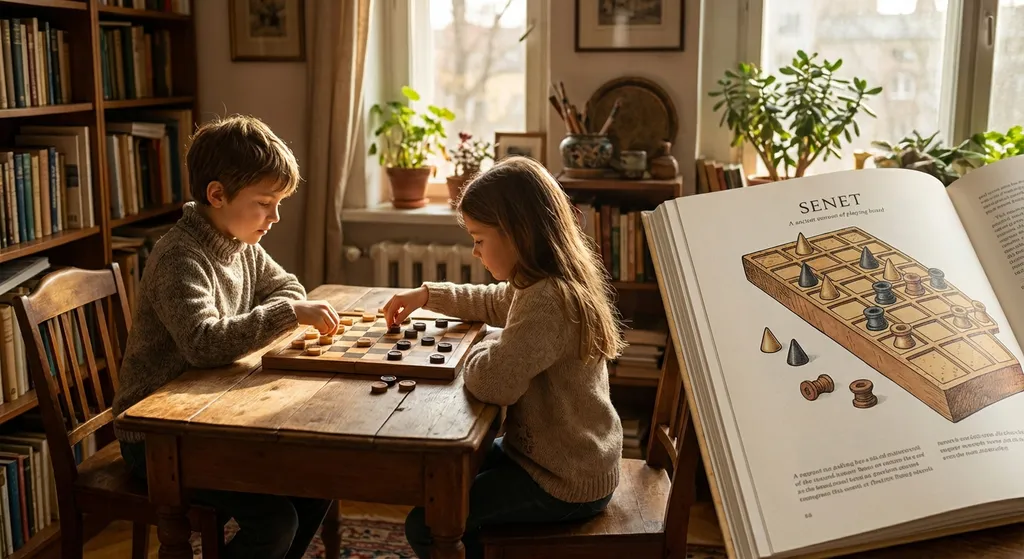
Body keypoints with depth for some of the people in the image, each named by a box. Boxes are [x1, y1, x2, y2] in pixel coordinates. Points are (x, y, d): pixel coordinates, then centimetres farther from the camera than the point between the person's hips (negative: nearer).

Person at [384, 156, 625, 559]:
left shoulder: (546, 300, -29)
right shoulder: (545, 283, 4)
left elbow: (491, 382, -38)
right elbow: (492, 303, 24)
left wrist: (489, 343, -16)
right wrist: (426, 295, 15)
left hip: (567, 483, -10)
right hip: (568, 457, 10)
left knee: (427, 526, -5)